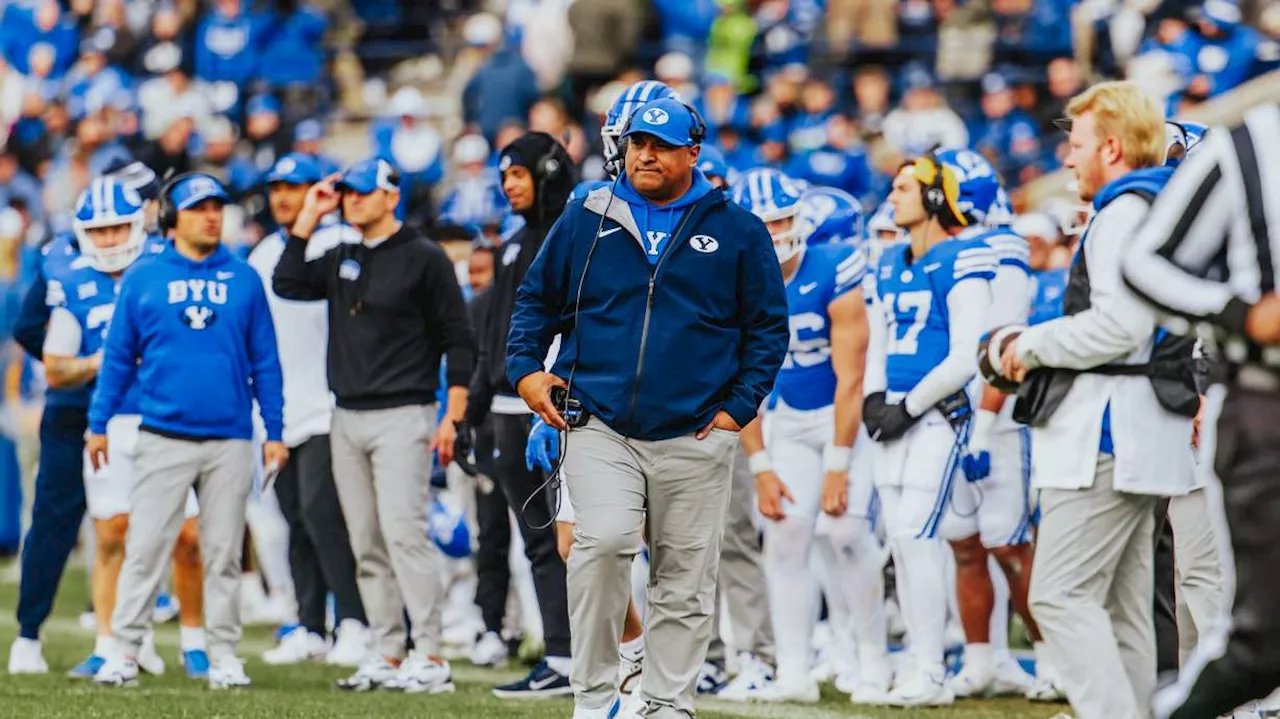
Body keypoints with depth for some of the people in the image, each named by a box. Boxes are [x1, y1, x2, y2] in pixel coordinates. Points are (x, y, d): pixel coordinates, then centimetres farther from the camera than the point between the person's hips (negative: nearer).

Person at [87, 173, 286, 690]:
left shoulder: (244, 280, 5)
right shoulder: (144, 280, 3)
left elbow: (264, 361, 7)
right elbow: (118, 357, 6)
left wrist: (274, 431, 4)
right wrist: (98, 425, 3)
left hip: (230, 440, 1)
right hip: (163, 439, -1)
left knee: (223, 554, 6)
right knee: (145, 548, -3)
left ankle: (224, 655, 11)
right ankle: (124, 651, 1)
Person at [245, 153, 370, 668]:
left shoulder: (340, 245, -4)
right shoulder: (263, 255, 17)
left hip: (326, 408, -7)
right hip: (283, 409, 7)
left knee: (320, 510, -15)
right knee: (298, 520, 7)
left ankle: (353, 623, -10)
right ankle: (309, 628, 12)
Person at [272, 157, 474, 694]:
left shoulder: (423, 258, -4)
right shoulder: (342, 260, 15)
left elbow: (457, 339, -4)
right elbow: (288, 284, 7)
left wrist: (452, 417, -12)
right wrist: (309, 217, 6)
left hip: (402, 417, -7)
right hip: (347, 419, 7)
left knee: (403, 533, -15)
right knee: (367, 545, 6)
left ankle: (430, 659, -15)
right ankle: (387, 656, 9)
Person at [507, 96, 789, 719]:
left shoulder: (738, 233, 5)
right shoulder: (585, 222, 9)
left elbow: (769, 327, 8)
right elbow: (537, 299, 17)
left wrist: (739, 405, -2)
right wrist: (525, 369, 2)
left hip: (694, 439, 1)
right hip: (599, 429, -1)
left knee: (684, 581, 3)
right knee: (603, 543, -21)